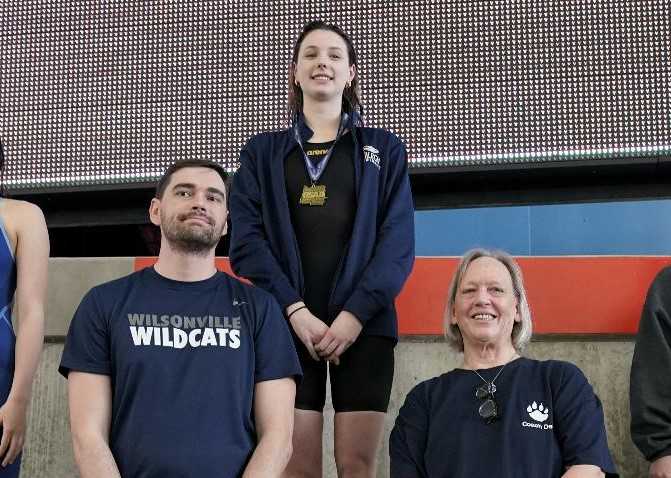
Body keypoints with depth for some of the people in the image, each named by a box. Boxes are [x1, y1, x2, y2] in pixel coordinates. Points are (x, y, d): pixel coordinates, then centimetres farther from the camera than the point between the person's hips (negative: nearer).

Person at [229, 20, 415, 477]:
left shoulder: (384, 149, 14)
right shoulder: (263, 151, 15)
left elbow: (398, 241, 3)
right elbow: (246, 239, 3)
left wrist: (356, 313, -12)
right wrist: (294, 310, -12)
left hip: (364, 323, 0)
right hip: (287, 323, 0)